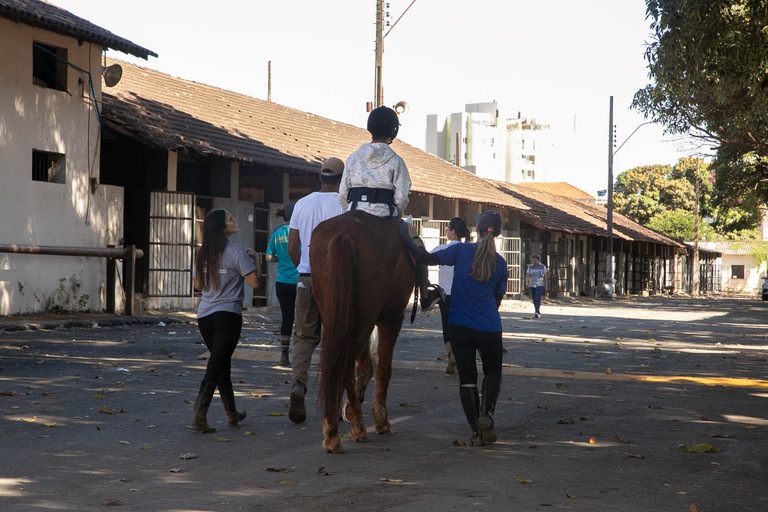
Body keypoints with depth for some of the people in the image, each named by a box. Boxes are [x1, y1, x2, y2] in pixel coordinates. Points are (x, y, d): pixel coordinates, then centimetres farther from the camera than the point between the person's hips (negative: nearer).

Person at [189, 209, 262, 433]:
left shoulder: (203, 253, 8)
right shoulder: (237, 252, -12)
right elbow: (254, 282, -13)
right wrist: (257, 258, 1)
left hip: (204, 316, 6)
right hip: (228, 315, -6)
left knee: (222, 363, 19)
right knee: (216, 366, -6)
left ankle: (232, 413, 30)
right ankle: (199, 416, -17)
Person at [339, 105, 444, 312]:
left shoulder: (353, 158, 6)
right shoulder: (395, 161, -4)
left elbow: (342, 195, 4)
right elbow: (402, 198, -8)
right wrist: (395, 217, 8)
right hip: (385, 215, -3)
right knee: (417, 249, 18)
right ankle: (426, 296, 26)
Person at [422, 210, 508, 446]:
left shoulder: (461, 250, -5)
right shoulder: (500, 263, 2)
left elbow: (429, 259, -6)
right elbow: (498, 299, 10)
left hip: (460, 326, 0)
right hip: (489, 328, 1)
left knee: (467, 378, 9)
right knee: (493, 372, 21)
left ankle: (476, 431, 7)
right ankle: (486, 414, 0)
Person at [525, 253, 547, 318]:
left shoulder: (543, 266, 0)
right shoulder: (530, 267, 4)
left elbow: (545, 276, 7)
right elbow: (527, 276, 0)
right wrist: (527, 282, -18)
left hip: (540, 285, -3)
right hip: (532, 285, 3)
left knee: (538, 299, -18)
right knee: (534, 299, 8)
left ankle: (537, 312, -25)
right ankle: (538, 312, 22)